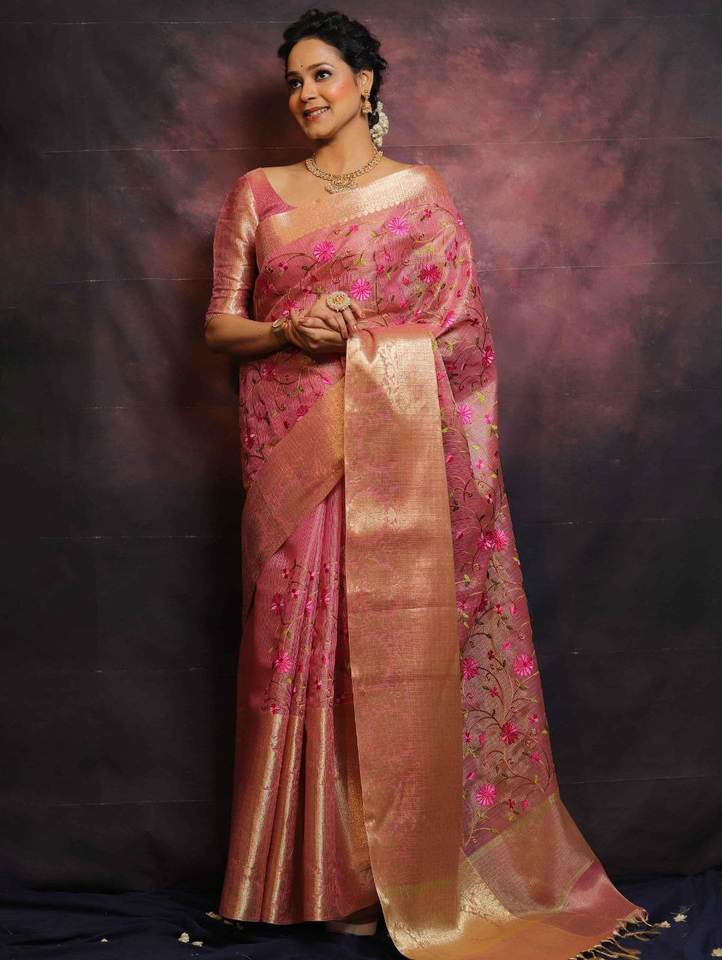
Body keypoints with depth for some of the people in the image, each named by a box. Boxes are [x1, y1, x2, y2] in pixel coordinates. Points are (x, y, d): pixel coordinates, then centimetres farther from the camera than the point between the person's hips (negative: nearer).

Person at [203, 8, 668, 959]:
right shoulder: (257, 194, 12)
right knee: (296, 646, 1)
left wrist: (365, 341, -8)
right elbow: (219, 326, 9)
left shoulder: (420, 193, 8)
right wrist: (287, 329, -10)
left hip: (396, 454, -1)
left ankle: (413, 876, 14)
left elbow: (465, 333, 6)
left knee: (401, 652, -1)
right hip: (290, 456, 1)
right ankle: (312, 872, 17)